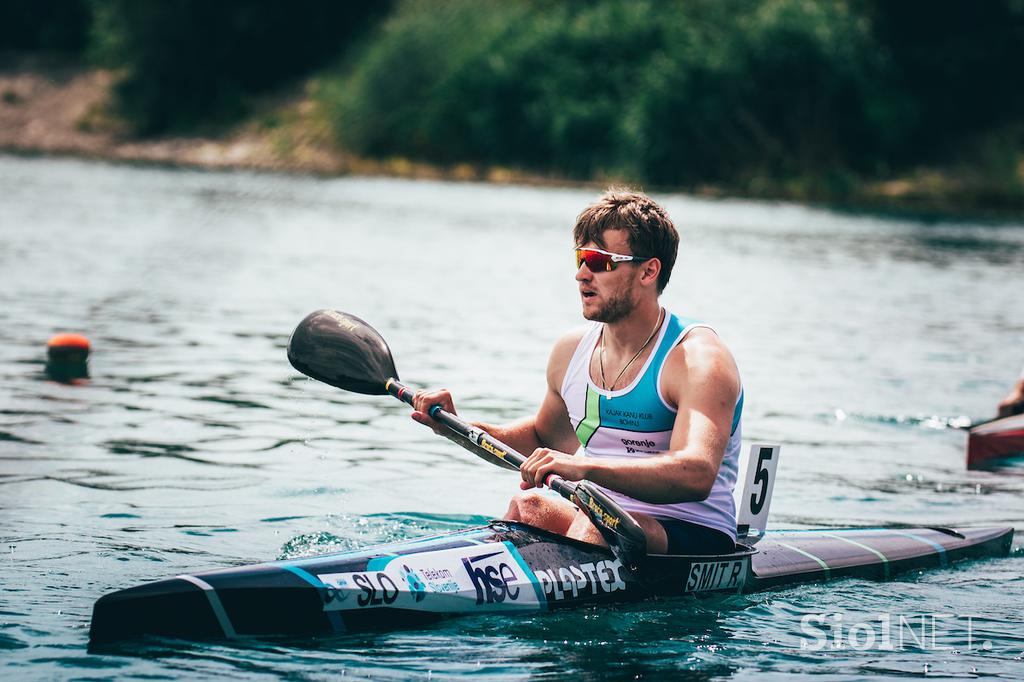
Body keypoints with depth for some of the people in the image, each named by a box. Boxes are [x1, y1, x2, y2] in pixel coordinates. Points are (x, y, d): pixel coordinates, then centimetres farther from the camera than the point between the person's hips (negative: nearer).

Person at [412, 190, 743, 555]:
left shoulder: (698, 357, -15)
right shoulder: (571, 351, 7)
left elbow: (696, 475, -33)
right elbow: (545, 435, 28)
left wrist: (586, 467, -45)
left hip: (697, 540, -6)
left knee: (598, 524, -34)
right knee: (526, 506, -22)